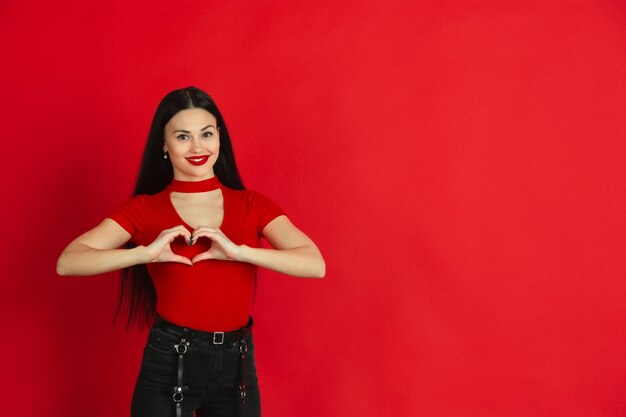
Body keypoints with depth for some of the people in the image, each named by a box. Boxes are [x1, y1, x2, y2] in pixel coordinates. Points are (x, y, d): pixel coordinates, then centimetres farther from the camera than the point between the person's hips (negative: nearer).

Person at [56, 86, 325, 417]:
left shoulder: (252, 205, 0)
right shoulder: (145, 210, -3)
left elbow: (315, 264, -12)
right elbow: (67, 262, -14)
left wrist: (238, 251, -24)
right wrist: (147, 252, -27)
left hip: (237, 365, 2)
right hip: (168, 363, -2)